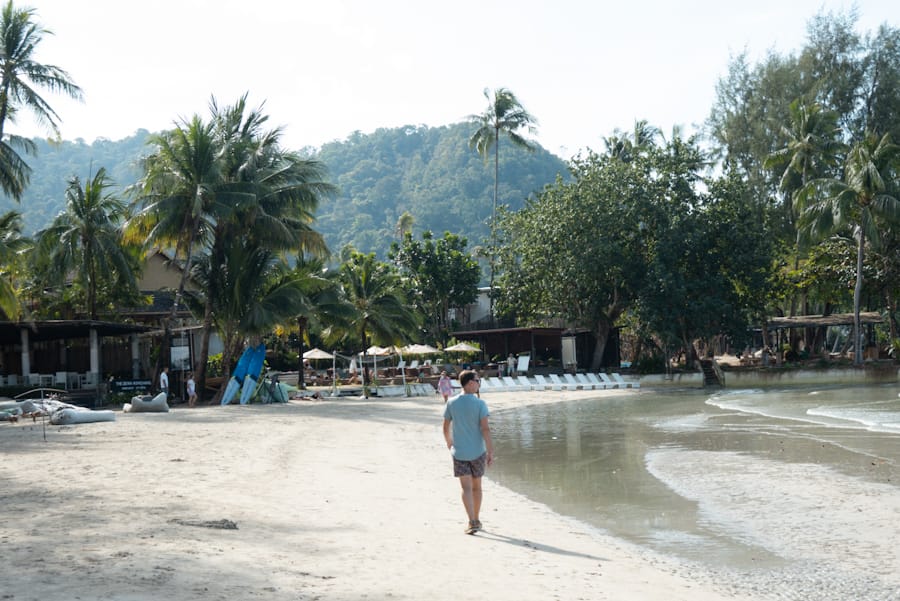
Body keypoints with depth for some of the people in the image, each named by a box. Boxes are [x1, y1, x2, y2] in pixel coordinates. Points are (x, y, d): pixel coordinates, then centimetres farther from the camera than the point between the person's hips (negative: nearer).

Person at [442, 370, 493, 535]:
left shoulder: (451, 403, -2)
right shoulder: (480, 404, -11)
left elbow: (446, 427, 5)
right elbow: (485, 429, -16)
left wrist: (449, 443, 24)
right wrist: (490, 452, -11)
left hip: (459, 452, 1)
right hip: (478, 452, -1)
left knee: (466, 488, -1)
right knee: (476, 486, 15)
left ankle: (472, 522, -14)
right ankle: (476, 520, 26)